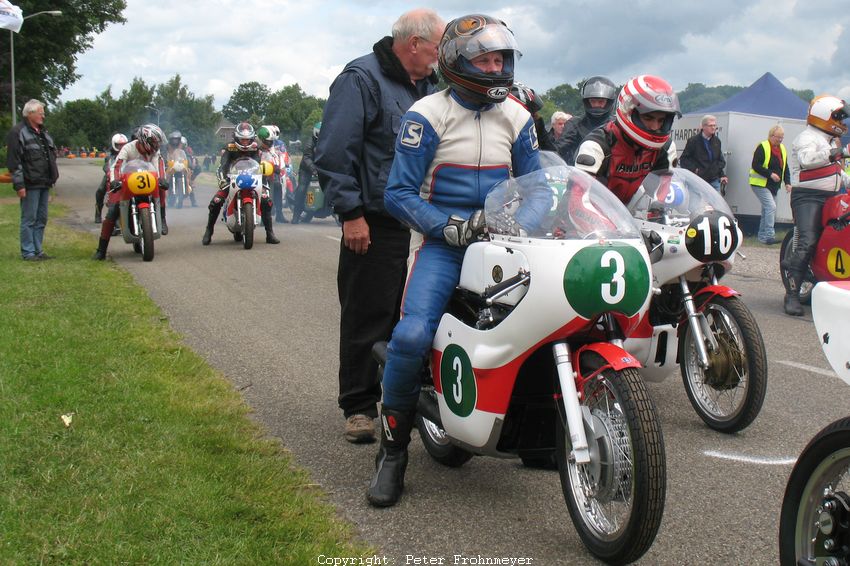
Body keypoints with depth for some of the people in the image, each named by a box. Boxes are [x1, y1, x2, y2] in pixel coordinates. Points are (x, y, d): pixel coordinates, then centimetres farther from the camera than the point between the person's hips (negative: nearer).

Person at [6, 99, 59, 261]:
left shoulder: (43, 132, 17)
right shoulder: (18, 132, -9)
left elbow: (52, 155, 27)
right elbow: (14, 161, -14)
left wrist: (53, 176, 19)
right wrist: (19, 184, -18)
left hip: (44, 184, 8)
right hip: (30, 185, -8)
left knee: (41, 219, 12)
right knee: (29, 219, -4)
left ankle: (38, 250, 19)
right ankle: (28, 252, 1)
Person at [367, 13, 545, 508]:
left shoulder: (517, 117, 11)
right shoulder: (428, 115, -4)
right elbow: (399, 193, -8)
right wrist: (449, 226, -19)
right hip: (442, 243, -4)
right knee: (412, 336, -26)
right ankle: (393, 448, -7)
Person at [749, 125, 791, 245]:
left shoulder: (782, 149, 13)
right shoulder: (762, 147, -10)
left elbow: (785, 168, 17)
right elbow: (755, 165, -16)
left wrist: (787, 183, 3)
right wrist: (770, 174, -23)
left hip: (774, 185, 8)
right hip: (760, 184, -8)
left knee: (766, 210, 11)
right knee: (771, 207, -19)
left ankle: (762, 236, 19)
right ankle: (769, 235, -21)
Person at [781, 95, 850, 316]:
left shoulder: (832, 140, 24)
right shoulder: (808, 137, -7)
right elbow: (807, 158, -30)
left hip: (831, 197, 9)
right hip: (808, 196, -9)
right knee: (808, 243, -19)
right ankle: (792, 295, -19)